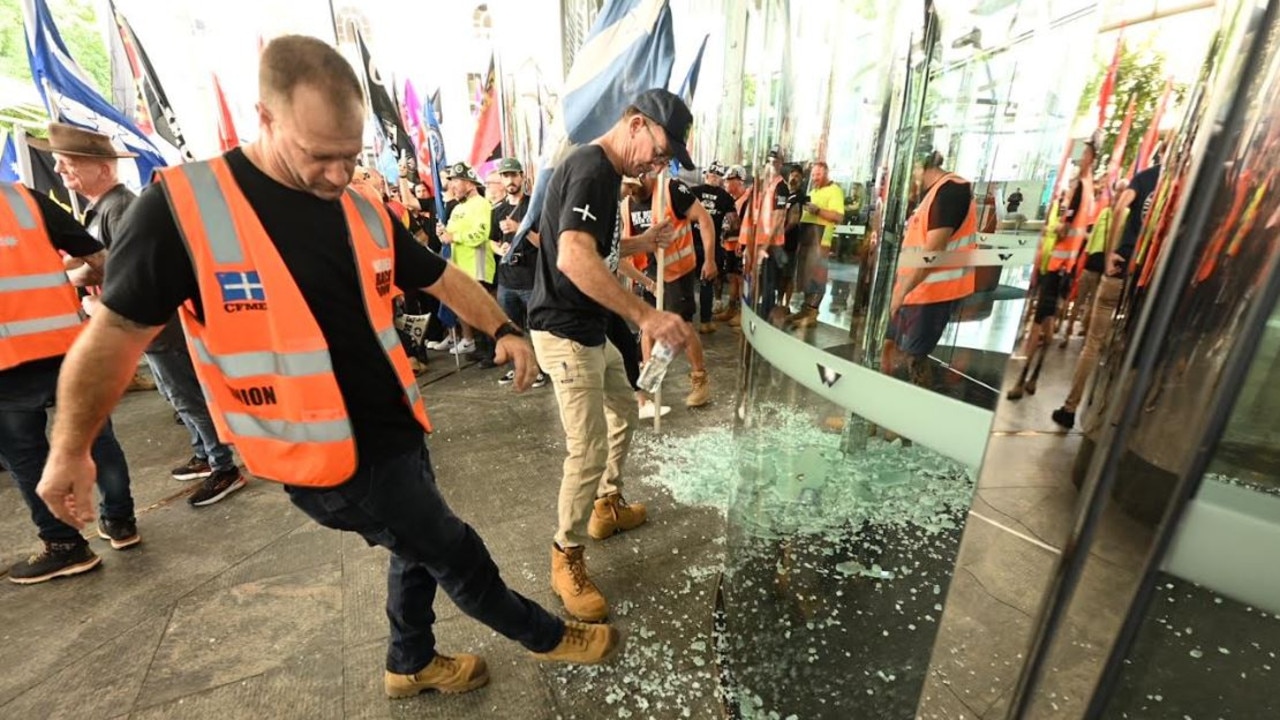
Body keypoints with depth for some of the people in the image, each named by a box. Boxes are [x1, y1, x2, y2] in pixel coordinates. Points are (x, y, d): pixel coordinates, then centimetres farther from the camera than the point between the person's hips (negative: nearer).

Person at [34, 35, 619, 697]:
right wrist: (70, 450, 5)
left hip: (396, 429, 6)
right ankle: (545, 635, 34)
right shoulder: (182, 204, -13)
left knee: (420, 551, 22)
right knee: (454, 553, 8)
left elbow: (443, 279, 10)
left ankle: (411, 664, 50)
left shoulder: (366, 214, 2)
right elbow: (117, 330, -5)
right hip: (327, 454, -6)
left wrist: (502, 329, -5)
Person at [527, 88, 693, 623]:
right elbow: (573, 258, -35)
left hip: (590, 330, 11)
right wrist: (645, 315, -39)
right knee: (590, 450, -7)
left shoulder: (604, 171, 14)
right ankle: (566, 561, 14)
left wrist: (644, 242, 9)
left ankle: (607, 507, 41)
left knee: (623, 412, 23)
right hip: (566, 334, -11)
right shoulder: (591, 168, -18)